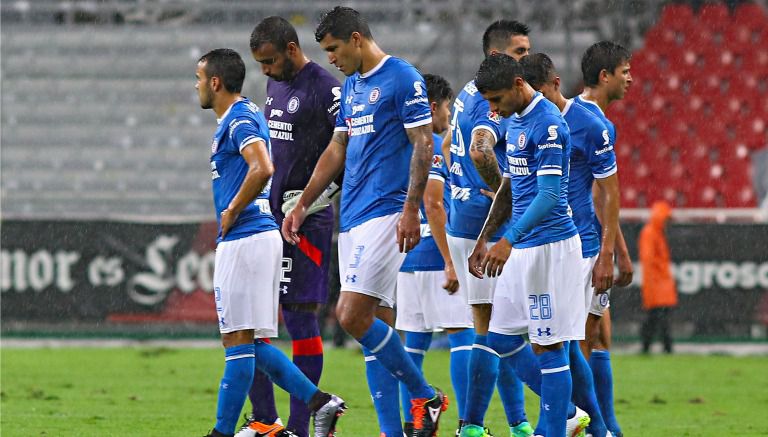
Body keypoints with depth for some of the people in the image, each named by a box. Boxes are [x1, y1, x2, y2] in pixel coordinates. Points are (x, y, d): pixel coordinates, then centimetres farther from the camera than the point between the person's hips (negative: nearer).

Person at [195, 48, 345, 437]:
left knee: (238, 340, -6)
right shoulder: (243, 116, 18)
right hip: (261, 235, 10)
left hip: (243, 240, -10)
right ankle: (319, 401, 6)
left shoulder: (239, 120, -13)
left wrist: (231, 212, -17)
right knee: (252, 344, 10)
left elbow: (262, 170, -29)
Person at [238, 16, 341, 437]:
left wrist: (317, 195, -17)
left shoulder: (324, 89, -13)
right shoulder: (275, 85, 14)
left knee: (300, 314, -7)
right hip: (270, 214, 9)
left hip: (306, 221, -9)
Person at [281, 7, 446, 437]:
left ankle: (425, 396, -2)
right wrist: (302, 205, 21)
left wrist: (411, 210, -19)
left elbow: (424, 144, -13)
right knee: (376, 324, 5)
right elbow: (337, 151, 25)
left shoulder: (403, 78, -8)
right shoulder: (351, 85, 18)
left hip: (386, 213, -9)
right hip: (352, 218, 9)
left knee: (353, 316, -16)